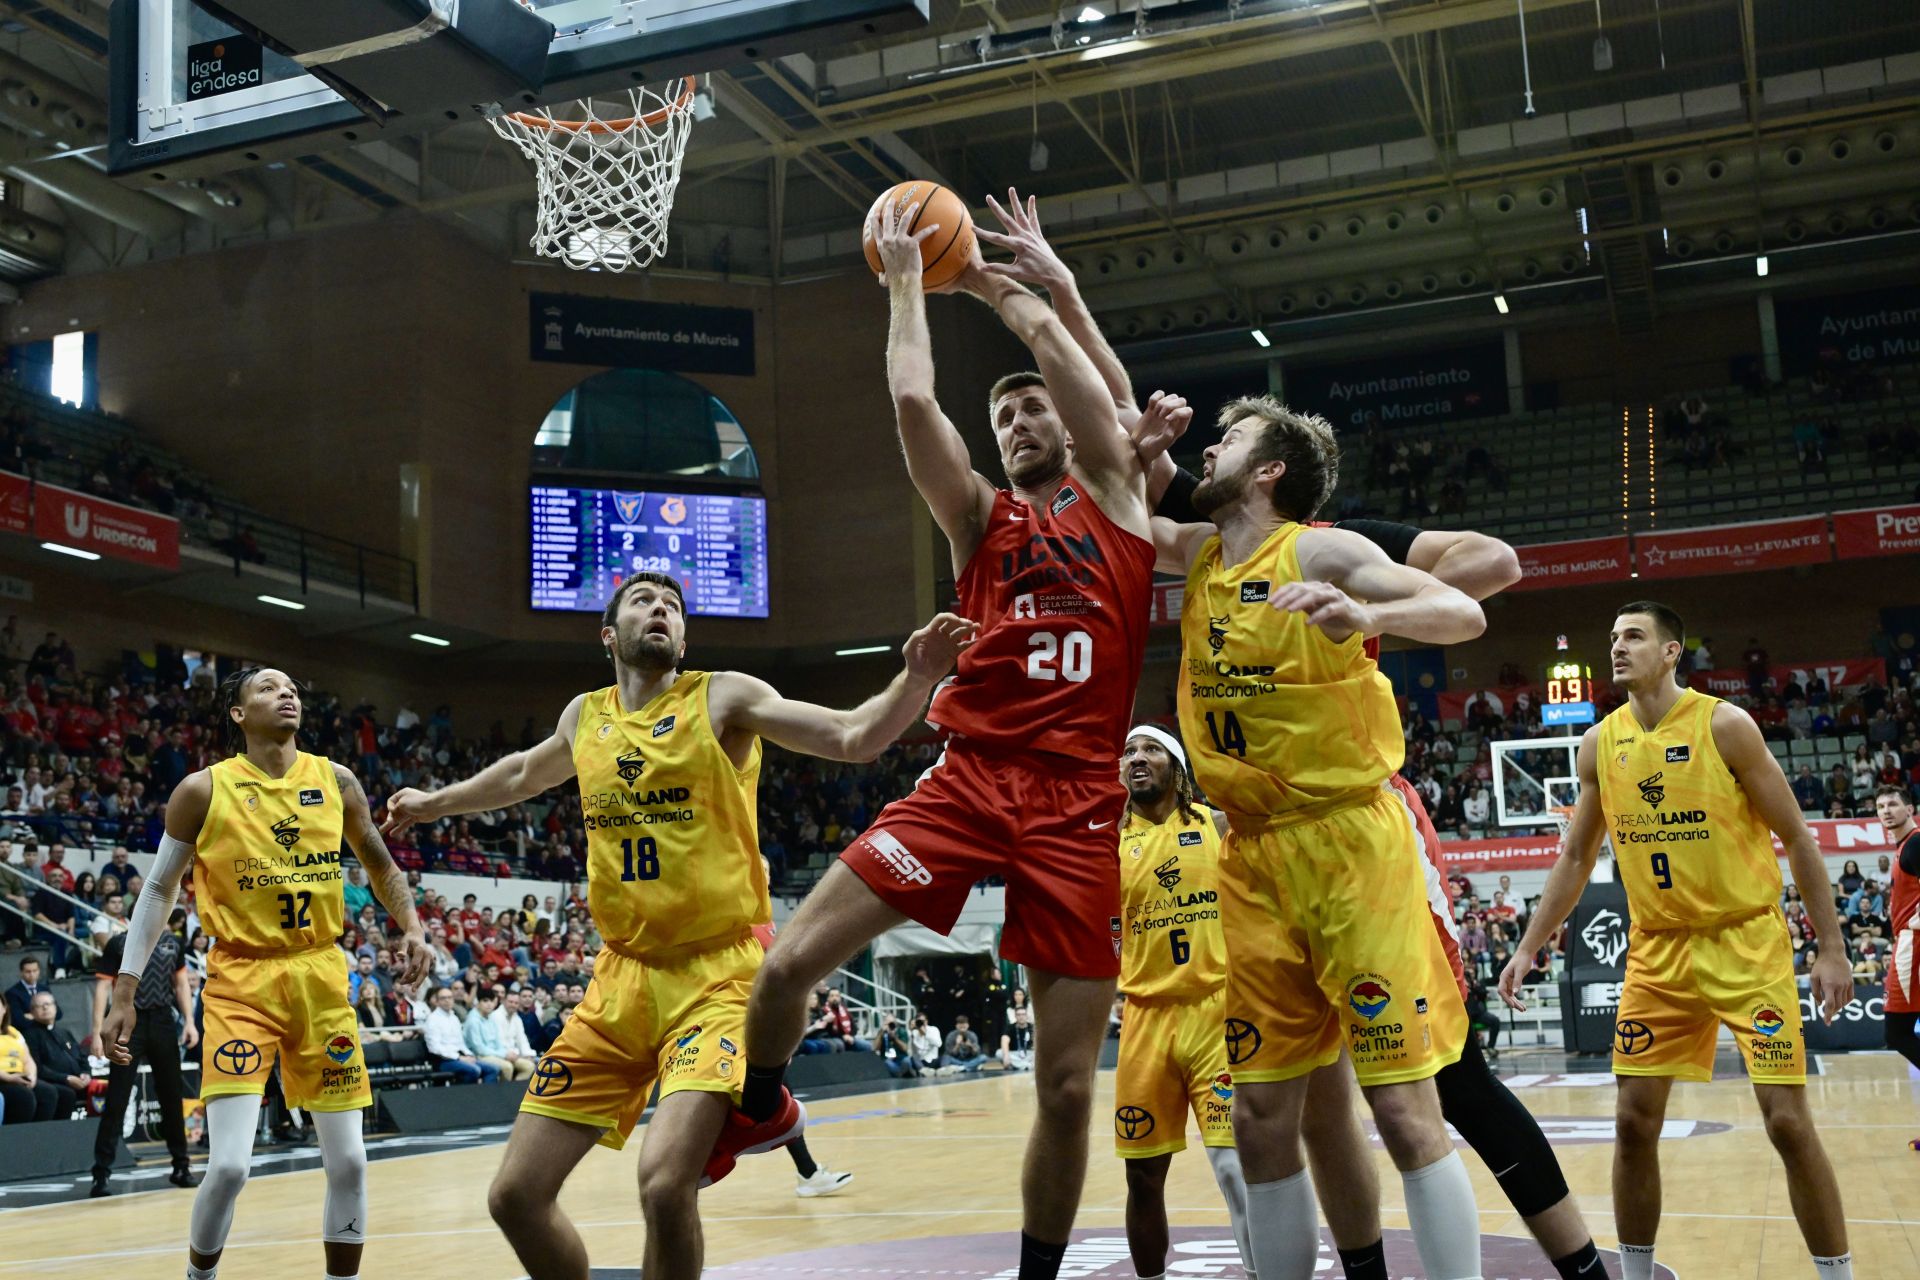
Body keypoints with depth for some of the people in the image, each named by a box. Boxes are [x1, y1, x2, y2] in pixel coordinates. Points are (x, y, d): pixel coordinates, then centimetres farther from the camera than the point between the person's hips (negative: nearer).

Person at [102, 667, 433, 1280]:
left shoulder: (335, 781, 4)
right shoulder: (203, 790, -4)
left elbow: (381, 866, 16)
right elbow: (159, 889, 4)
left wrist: (411, 927, -1)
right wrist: (124, 993, -1)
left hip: (322, 976, 3)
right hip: (241, 981, -3)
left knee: (348, 1161, 3)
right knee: (229, 1165, -13)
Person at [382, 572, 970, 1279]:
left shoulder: (722, 697, -3)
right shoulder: (585, 717, 11)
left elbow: (854, 736, -13)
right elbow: (525, 773, 34)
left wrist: (917, 675, -30)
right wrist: (437, 801, 43)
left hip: (718, 976, -5)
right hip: (621, 980, 5)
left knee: (664, 1182, -27)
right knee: (515, 1194, 3)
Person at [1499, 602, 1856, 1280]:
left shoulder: (1724, 725, -11)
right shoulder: (1599, 744, 2)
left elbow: (1796, 838, -6)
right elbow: (1575, 857, 11)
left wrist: (1832, 949, -9)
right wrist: (1527, 949, 6)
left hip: (1747, 941, -4)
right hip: (1657, 950, 4)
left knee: (1787, 1120, -7)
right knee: (1633, 1121, 2)